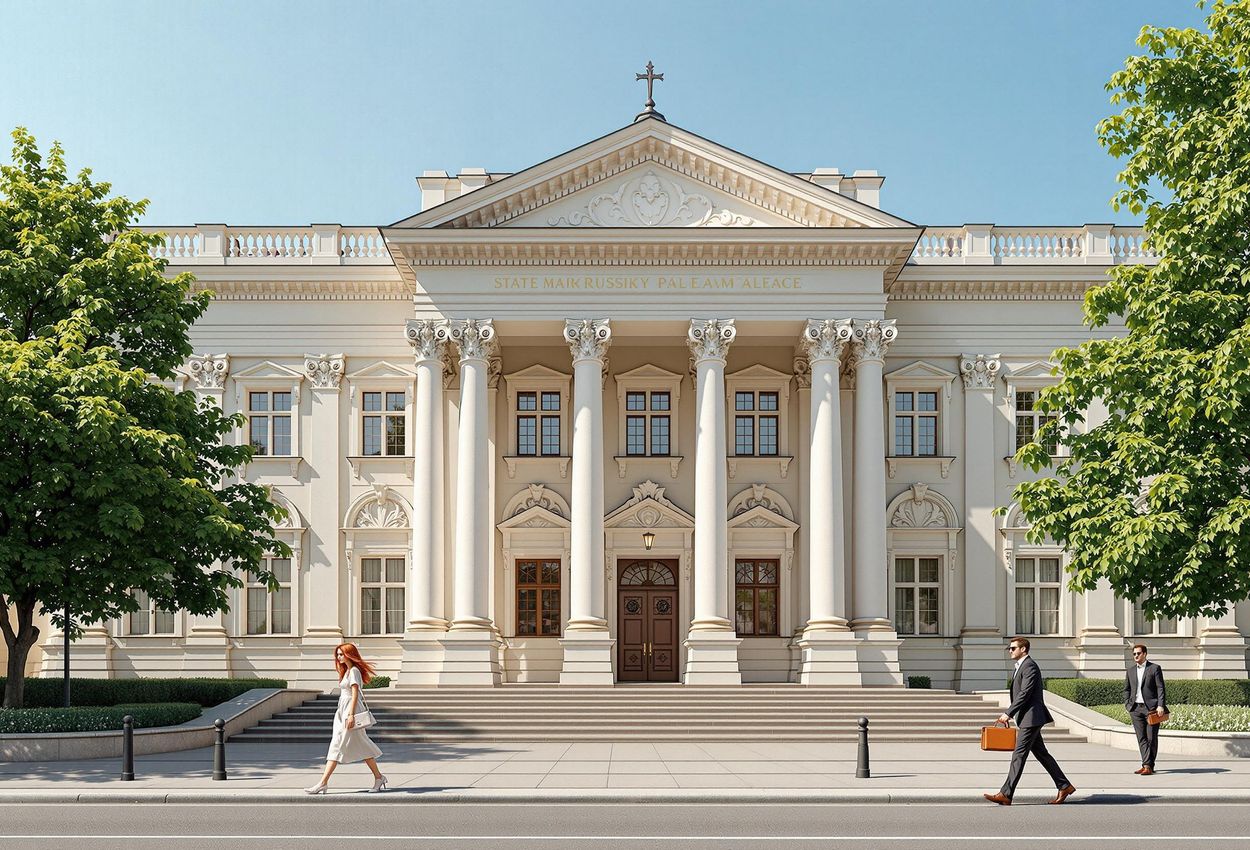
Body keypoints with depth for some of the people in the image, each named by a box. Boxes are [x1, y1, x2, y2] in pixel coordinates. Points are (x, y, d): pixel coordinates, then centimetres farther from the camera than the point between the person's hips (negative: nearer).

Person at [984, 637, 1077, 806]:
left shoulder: (1030, 666, -13)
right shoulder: (1020, 667, 18)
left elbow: (1025, 694, -20)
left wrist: (1008, 713, -18)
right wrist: (1009, 714, 14)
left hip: (1031, 718, -10)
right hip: (1028, 719, 10)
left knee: (1019, 755, -10)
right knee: (1041, 754, 13)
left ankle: (1006, 794, -10)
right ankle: (1064, 786, 19)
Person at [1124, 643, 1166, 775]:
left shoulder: (1155, 668, 1)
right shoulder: (1131, 671, 15)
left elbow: (1160, 688, -4)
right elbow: (1127, 689, 21)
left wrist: (1160, 705, -13)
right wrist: (1127, 704, 8)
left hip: (1151, 708, -4)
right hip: (1136, 708, 4)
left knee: (1151, 738, -2)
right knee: (1141, 738, 2)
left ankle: (1149, 766, 0)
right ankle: (1146, 764, 3)